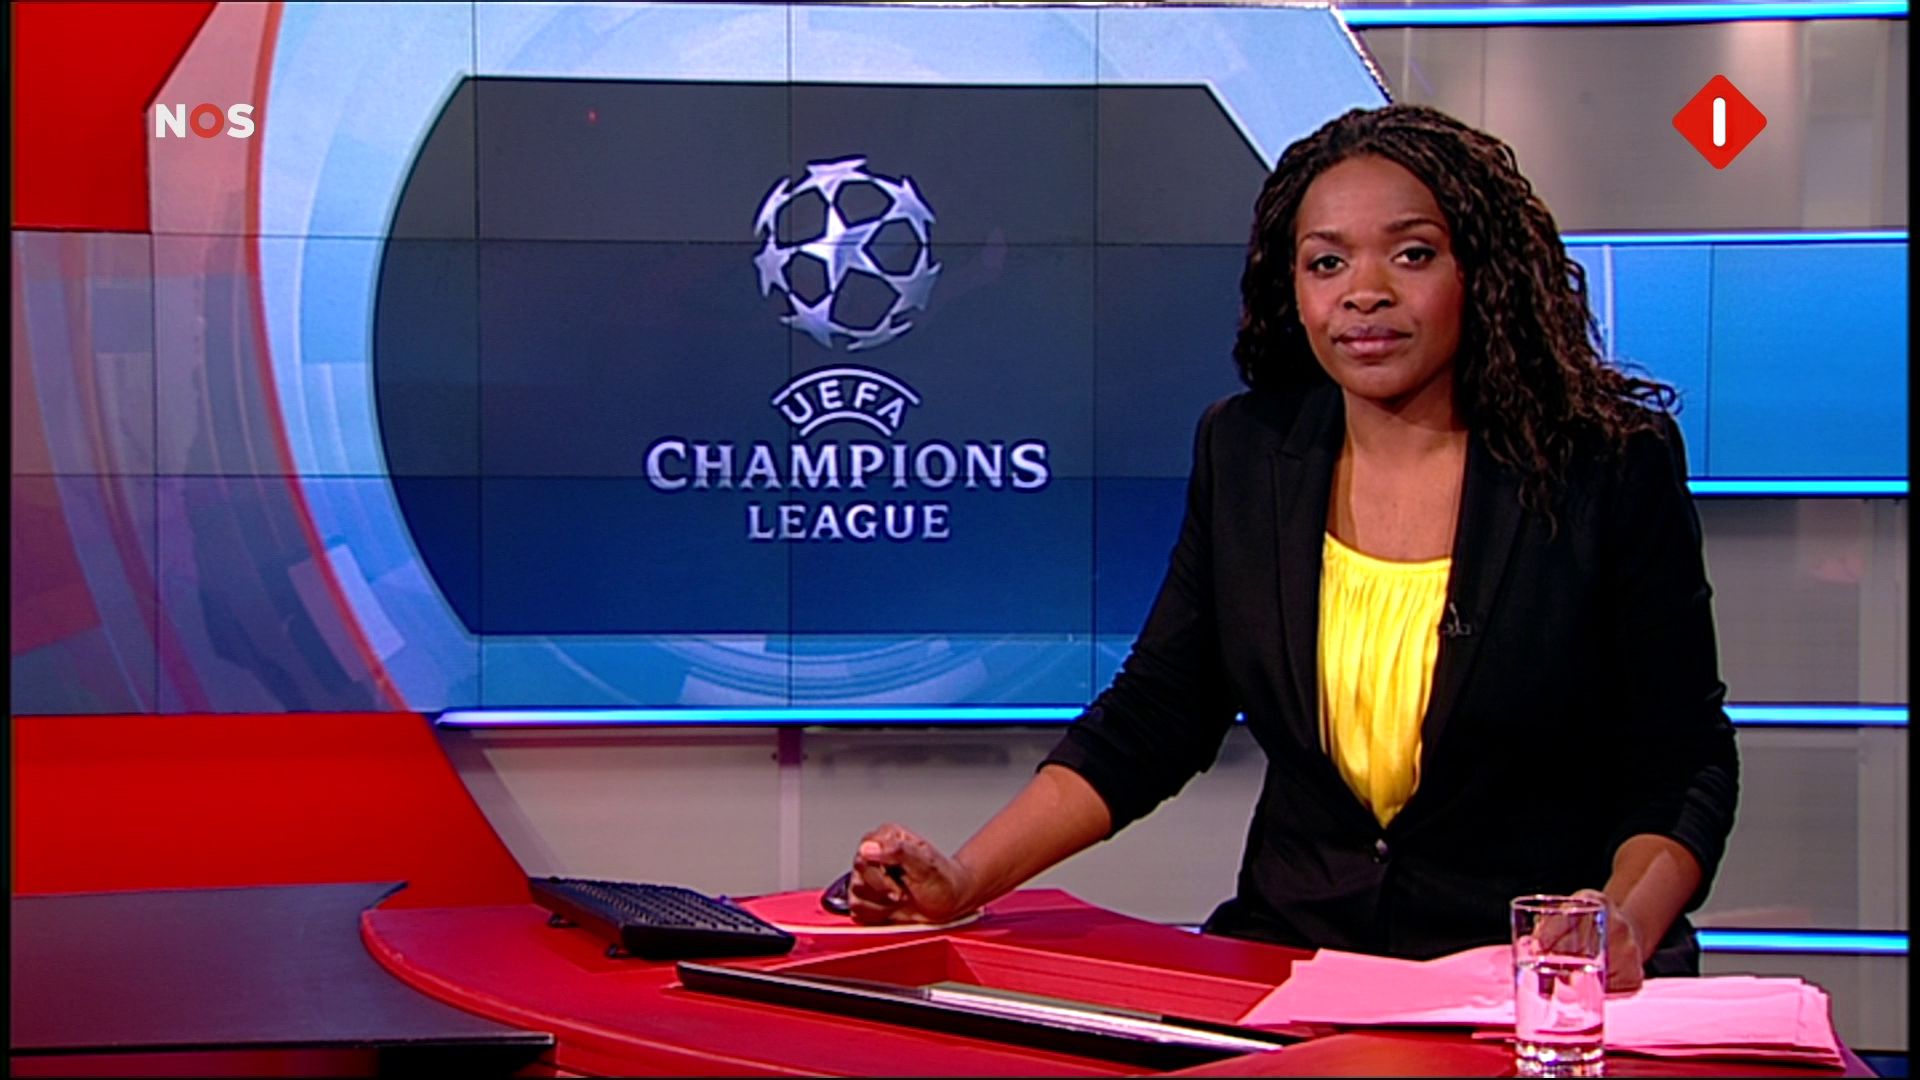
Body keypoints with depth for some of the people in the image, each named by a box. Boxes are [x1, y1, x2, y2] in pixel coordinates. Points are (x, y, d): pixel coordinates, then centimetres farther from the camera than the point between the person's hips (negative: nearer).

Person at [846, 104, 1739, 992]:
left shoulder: (1612, 466, -5)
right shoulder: (1246, 452, 6)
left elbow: (1683, 765, -2)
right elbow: (1149, 719, 7)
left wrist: (1627, 923, -22)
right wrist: (965, 879, -5)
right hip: (1295, 959, 2)